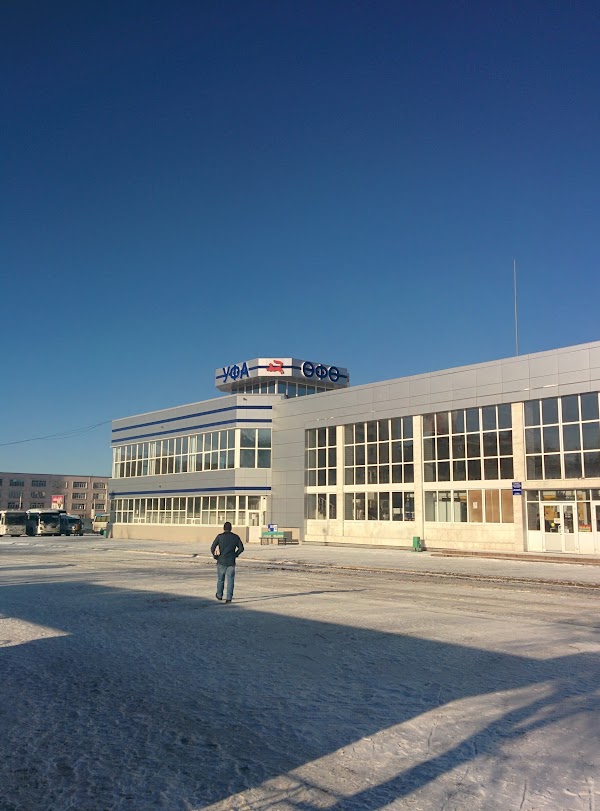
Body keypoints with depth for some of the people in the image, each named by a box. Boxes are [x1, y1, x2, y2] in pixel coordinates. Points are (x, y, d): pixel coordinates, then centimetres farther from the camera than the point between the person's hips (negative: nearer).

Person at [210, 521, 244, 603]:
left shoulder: (220, 536, -3)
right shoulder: (236, 537, 3)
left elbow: (212, 548, -7)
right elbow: (241, 548, 5)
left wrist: (215, 555, 9)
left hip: (221, 561, 0)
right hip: (231, 562, 0)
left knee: (220, 579, 16)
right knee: (230, 580, 3)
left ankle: (219, 595, 31)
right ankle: (229, 598, -3)